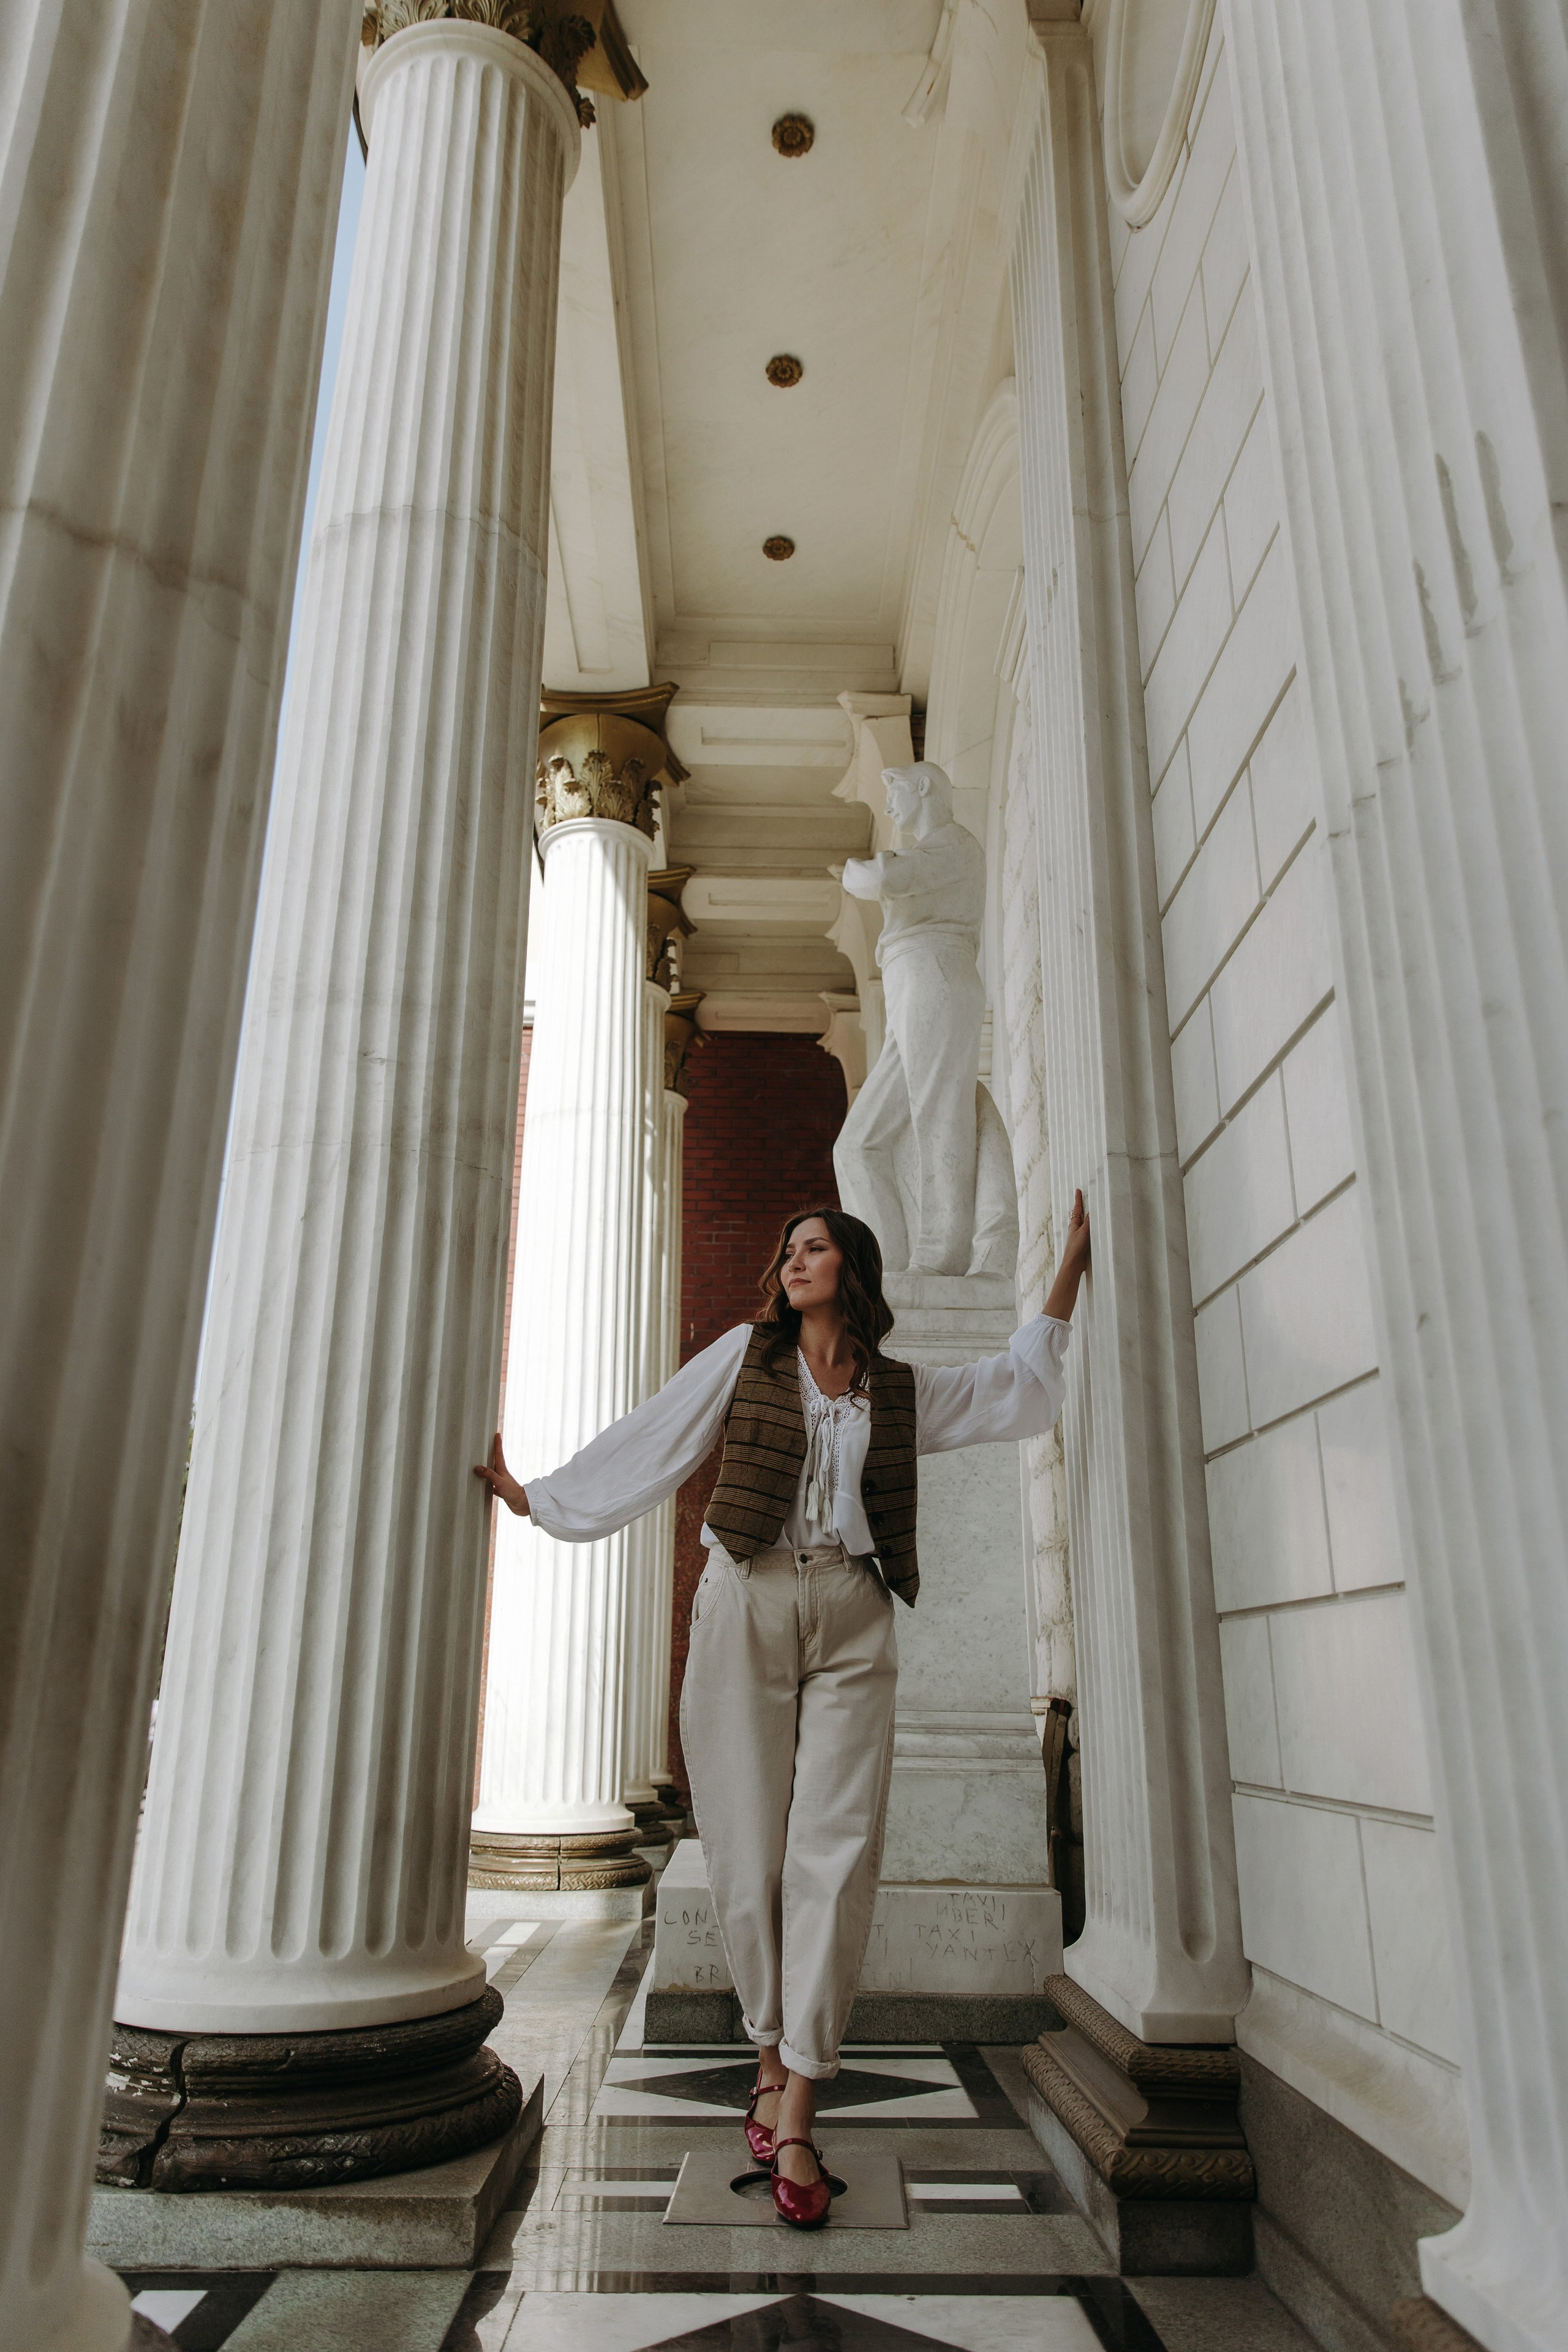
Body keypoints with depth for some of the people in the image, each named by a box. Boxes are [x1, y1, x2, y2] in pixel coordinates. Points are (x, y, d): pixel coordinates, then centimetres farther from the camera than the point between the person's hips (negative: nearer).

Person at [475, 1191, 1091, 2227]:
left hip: (853, 1621, 1)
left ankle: (794, 2119, -2)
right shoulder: (745, 1356, 11)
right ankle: (774, 2059, 20)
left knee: (835, 1852, -7)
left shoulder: (903, 1390, 14)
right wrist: (529, 1493, 11)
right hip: (747, 1607, 0)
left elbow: (1022, 1386, 22)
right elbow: (649, 1444, 12)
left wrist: (1070, 1267, 21)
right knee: (750, 1849, 0)